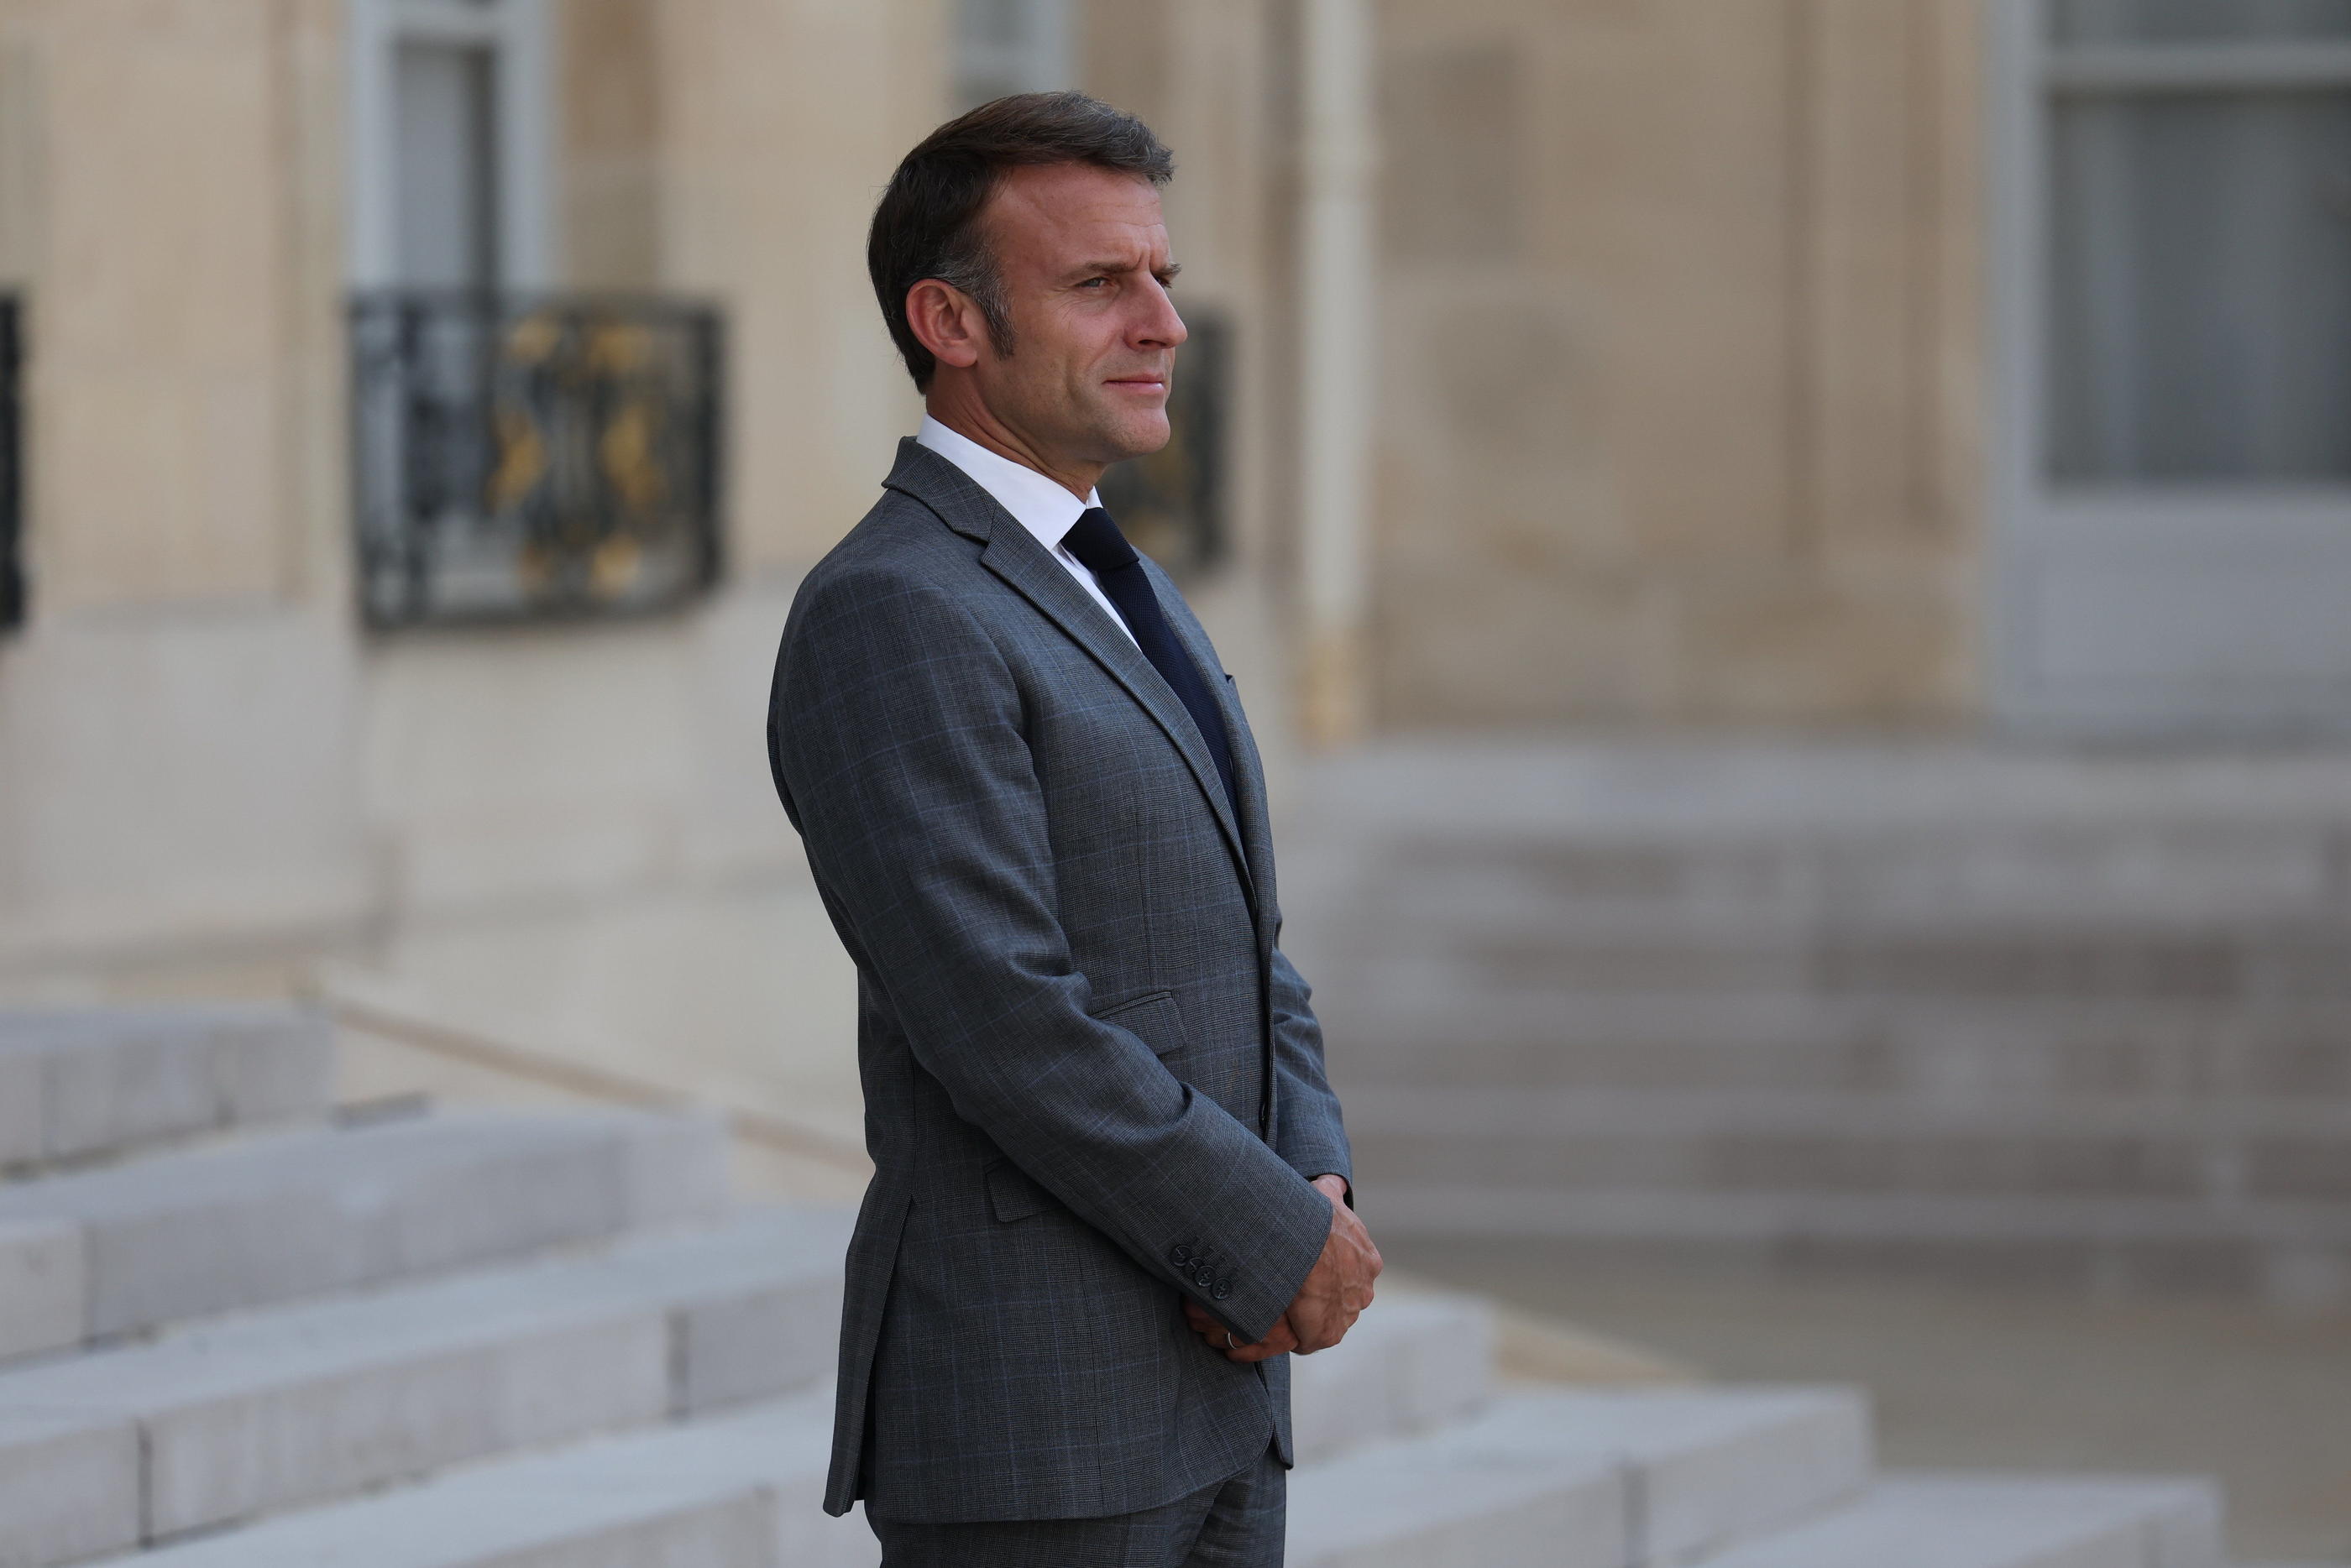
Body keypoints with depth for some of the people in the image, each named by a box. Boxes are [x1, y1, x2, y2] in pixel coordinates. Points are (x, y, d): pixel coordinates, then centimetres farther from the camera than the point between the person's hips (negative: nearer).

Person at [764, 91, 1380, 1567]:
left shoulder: (1128, 600, 18)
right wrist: (1279, 1245, -13)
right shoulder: (888, 617, -13)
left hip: (1212, 1385, 9)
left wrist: (1317, 1194, -1)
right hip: (1027, 1418, -9)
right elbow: (1007, 1017, -20)